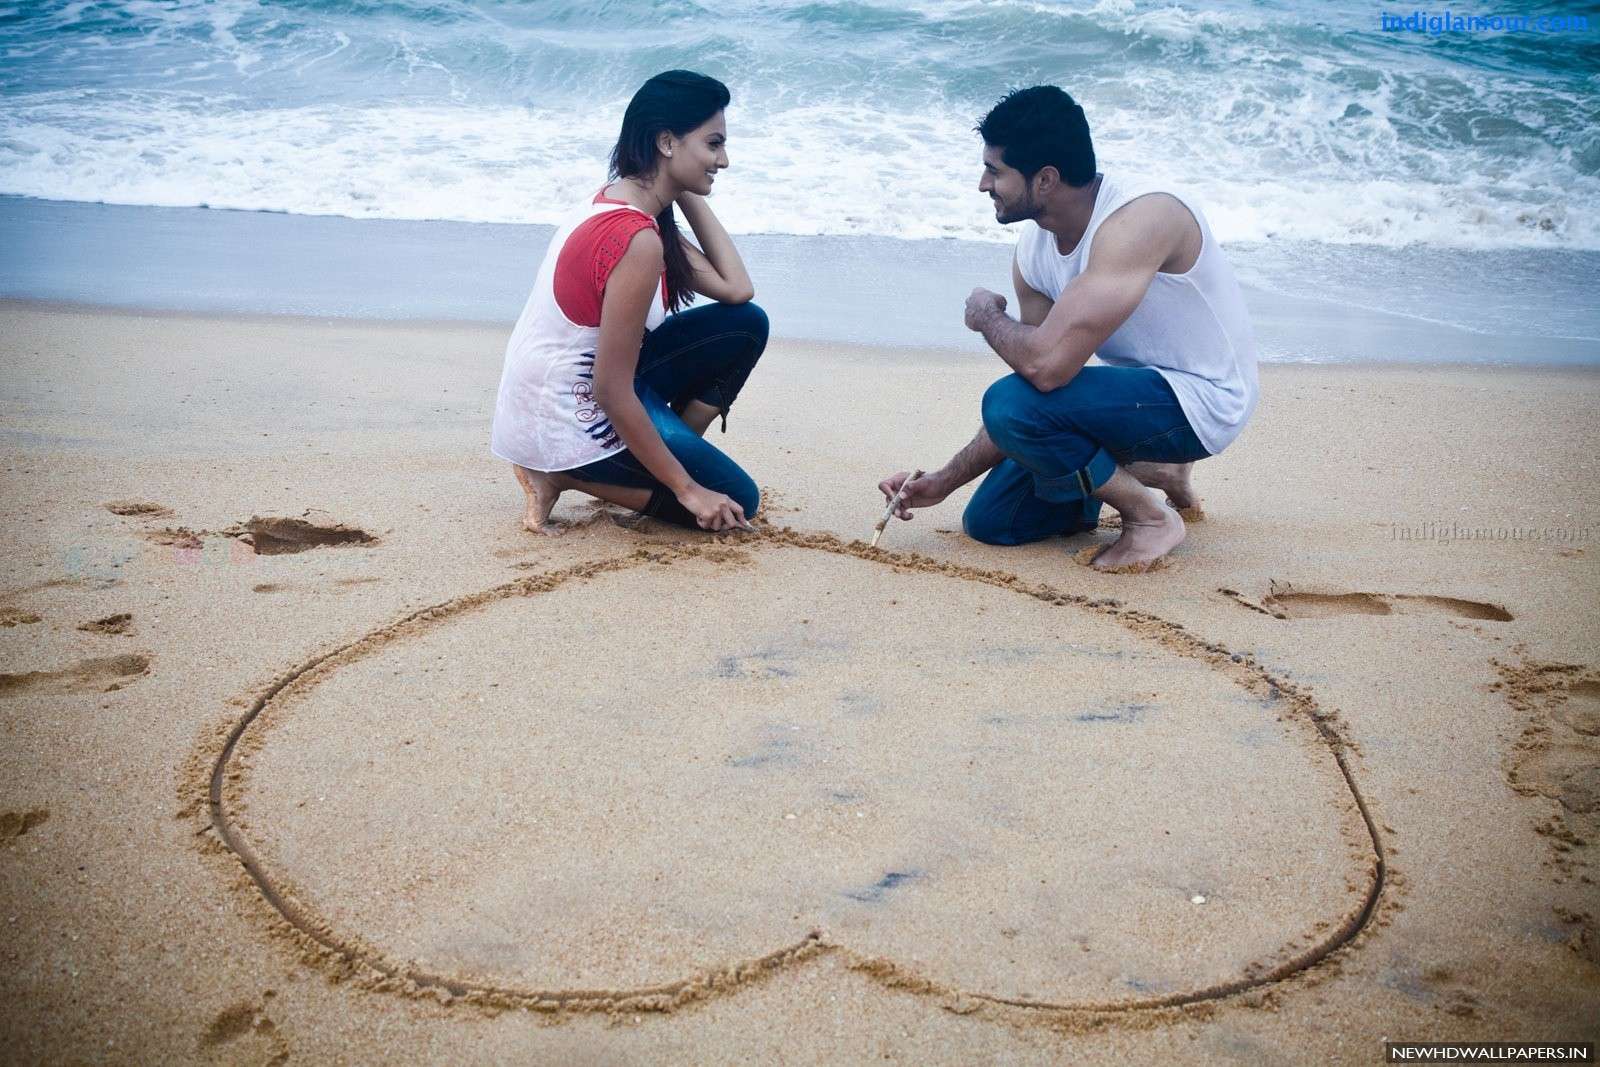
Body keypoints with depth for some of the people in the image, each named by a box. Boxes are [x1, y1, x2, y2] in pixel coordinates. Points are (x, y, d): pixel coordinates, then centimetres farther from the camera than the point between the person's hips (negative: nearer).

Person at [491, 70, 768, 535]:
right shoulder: (637, 240, -28)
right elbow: (612, 392, -25)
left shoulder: (619, 202, 1)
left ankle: (673, 452, 11)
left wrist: (689, 196, 1)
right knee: (736, 501, 2)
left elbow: (736, 289, 2)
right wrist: (687, 488, -18)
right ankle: (562, 474, 0)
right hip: (569, 419, -9)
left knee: (746, 325, 5)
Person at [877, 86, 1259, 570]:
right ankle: (1149, 470, 18)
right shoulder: (1034, 249, -2)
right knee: (989, 521, 7)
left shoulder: (1138, 219, -29)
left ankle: (1152, 518, -7)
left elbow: (1046, 365, -38)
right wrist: (944, 482, 1)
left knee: (1011, 402, -28)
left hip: (1199, 400, -8)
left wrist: (986, 315, -16)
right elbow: (1029, 383, 4)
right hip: (1134, 392, 9)